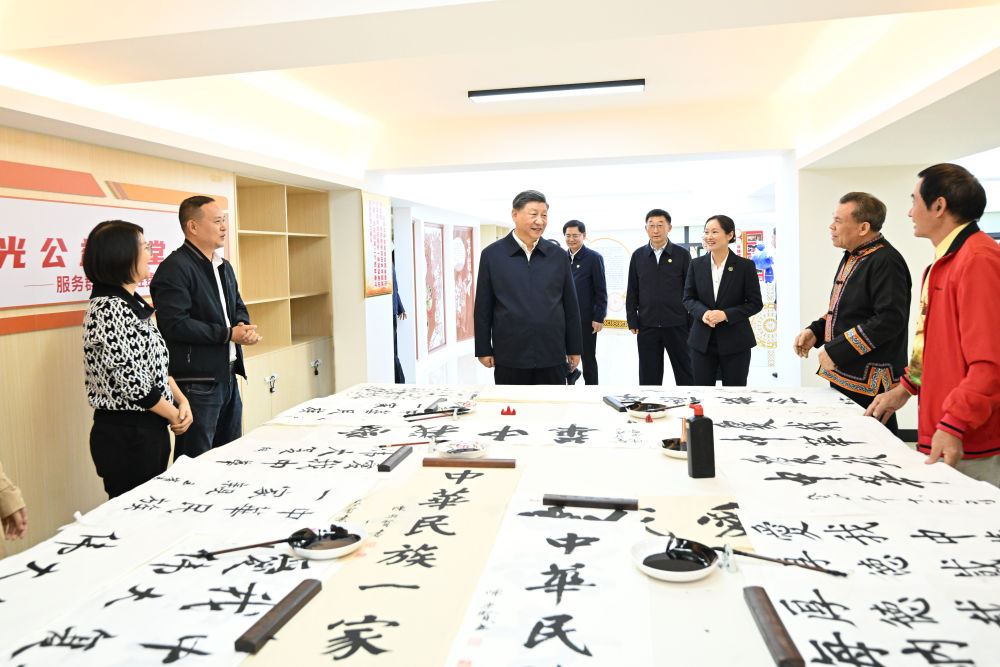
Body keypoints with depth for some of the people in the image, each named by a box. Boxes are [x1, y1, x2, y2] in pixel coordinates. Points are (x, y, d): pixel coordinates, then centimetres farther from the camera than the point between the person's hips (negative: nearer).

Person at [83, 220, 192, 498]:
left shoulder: (134, 303, 11)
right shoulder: (108, 309, -18)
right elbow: (130, 381, -22)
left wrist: (181, 400, 1)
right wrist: (174, 415, -10)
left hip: (151, 430, 9)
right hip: (126, 434, -9)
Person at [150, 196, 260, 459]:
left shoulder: (224, 266, 16)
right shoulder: (174, 268, -13)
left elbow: (238, 307, 23)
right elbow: (176, 324, -21)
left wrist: (243, 327, -1)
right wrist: (229, 334, -18)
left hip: (228, 376, 9)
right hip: (196, 383, -9)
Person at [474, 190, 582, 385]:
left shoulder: (557, 255, 7)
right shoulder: (491, 254, 1)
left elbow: (570, 305, 10)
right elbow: (483, 308, 3)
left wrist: (574, 349, 9)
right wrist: (483, 350, 1)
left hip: (552, 358, 2)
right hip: (509, 358, -1)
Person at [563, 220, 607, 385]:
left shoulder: (594, 258, -5)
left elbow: (601, 291, -7)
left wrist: (599, 318, -12)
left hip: (586, 319, -4)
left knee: (588, 359, 6)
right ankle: (571, 372, 35)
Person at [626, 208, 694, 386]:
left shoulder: (682, 254, 1)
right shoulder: (638, 255, 6)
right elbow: (632, 291, 9)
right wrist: (632, 322, 3)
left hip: (677, 325, -1)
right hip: (647, 325, 2)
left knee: (685, 375, 6)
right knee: (648, 377, 8)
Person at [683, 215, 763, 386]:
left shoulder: (745, 266, -4)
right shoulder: (696, 264, 4)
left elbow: (756, 303, -3)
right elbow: (688, 298, 7)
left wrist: (726, 314, -17)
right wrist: (703, 312, -14)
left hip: (735, 344, -2)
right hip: (702, 341, 2)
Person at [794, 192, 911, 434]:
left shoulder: (885, 262, -15)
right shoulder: (852, 258, 17)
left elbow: (890, 319, -23)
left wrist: (836, 351, -20)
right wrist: (815, 331, 9)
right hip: (843, 377, 10)